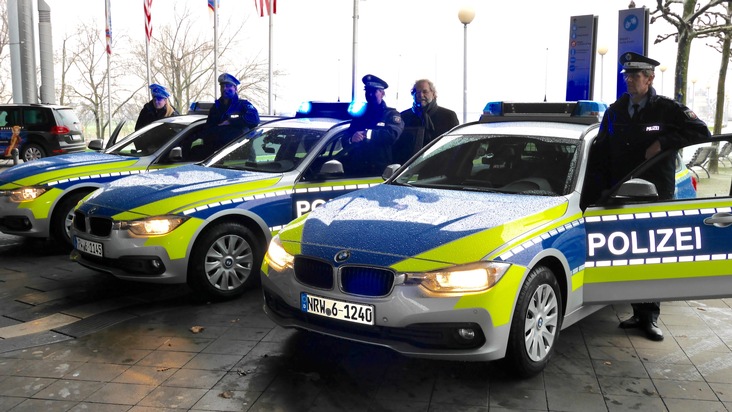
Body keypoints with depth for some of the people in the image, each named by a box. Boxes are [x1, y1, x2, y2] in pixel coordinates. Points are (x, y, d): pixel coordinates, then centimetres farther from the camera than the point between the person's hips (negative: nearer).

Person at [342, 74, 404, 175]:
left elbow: (392, 135, -14)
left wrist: (368, 134, -18)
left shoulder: (391, 114, 8)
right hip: (356, 169, 3)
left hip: (380, 170, -3)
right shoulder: (359, 114, 20)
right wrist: (351, 140, -12)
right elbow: (344, 142, 11)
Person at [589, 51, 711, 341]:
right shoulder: (615, 111, 12)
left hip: (657, 198, -3)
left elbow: (701, 132, -5)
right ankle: (640, 312, 17)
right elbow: (600, 152, 15)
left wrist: (663, 143, -14)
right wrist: (603, 186, 6)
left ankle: (650, 317, 7)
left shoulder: (667, 109, 1)